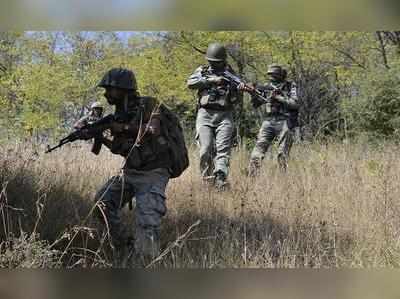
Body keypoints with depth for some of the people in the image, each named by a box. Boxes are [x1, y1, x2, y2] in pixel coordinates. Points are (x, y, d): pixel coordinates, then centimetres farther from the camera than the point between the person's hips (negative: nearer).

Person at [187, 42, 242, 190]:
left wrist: (238, 90, -10)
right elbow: (190, 83, -6)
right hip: (205, 114, 0)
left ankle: (220, 179, -25)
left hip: (224, 116, 0)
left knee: (223, 149, -14)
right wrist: (211, 80, -12)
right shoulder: (202, 71, 14)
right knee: (206, 150, -11)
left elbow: (237, 100, 13)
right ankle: (207, 177, 5)